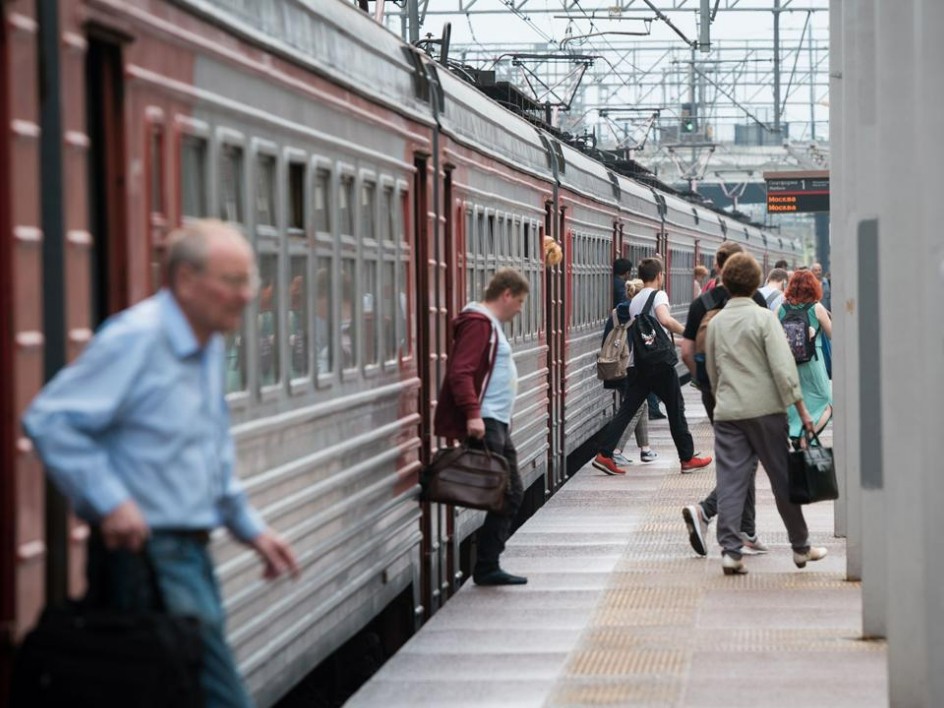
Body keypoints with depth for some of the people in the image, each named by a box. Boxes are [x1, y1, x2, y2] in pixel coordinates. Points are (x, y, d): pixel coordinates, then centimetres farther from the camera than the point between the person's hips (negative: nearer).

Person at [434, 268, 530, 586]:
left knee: (511, 494, 12)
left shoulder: (492, 324, 20)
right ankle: (486, 568, -5)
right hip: (484, 425, -11)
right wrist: (472, 413, -28)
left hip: (498, 425, 11)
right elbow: (460, 372, -21)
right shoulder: (478, 323, -12)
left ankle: (488, 566, 14)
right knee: (504, 496, -10)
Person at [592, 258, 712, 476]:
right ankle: (688, 459, 11)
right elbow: (665, 320, -28)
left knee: (627, 409, 4)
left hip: (641, 363, 7)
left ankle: (604, 454, -5)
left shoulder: (635, 300, 16)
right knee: (676, 409, 5)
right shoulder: (658, 295, -8)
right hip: (660, 362, -7)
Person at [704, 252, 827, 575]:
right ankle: (800, 548, 17)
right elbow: (783, 367, -13)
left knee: (730, 481, 1)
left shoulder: (715, 322, 8)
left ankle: (730, 551, -7)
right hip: (765, 409, -3)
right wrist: (800, 408, -9)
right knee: (783, 479, 7)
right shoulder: (763, 318, -6)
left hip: (727, 412, 3)